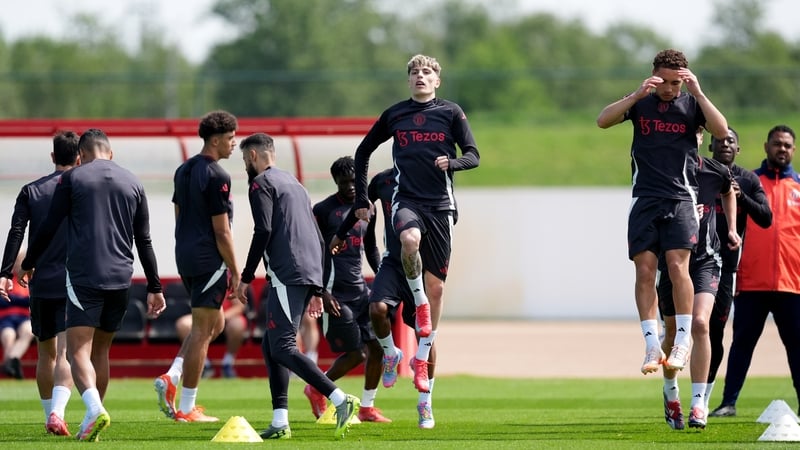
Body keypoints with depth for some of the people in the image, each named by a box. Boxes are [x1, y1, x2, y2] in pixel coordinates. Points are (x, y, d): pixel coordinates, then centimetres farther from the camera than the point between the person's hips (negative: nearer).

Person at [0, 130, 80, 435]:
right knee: (65, 353, -8)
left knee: (46, 352, 17)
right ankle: (57, 412, -29)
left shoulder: (31, 191, 5)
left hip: (41, 284, 2)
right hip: (73, 283, -2)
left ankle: (49, 415, 26)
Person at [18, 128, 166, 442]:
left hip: (83, 277, -4)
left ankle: (95, 409, -33)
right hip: (121, 280, 4)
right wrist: (154, 288, 19)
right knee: (100, 350, 17)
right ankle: (91, 425, 19)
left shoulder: (72, 178, 2)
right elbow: (144, 241, 14)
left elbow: (49, 227, 2)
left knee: (78, 351, -8)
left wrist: (28, 264, 16)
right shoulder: (133, 184, 13)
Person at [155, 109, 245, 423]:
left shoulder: (184, 171, 13)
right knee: (202, 331, -2)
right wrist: (236, 275, -10)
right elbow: (222, 231, -15)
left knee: (215, 323, 20)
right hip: (209, 259, -9)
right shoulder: (216, 177, -15)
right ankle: (186, 408, 0)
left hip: (185, 256, 9)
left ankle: (170, 378, 5)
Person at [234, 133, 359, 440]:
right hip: (309, 275, 9)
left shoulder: (262, 184, 1)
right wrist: (316, 290, 27)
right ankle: (280, 423, 3)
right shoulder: (294, 184, 27)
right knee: (270, 346, 12)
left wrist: (246, 277, -7)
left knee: (282, 347, -12)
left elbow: (263, 231, -13)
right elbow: (318, 239, 26)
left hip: (287, 275, -9)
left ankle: (341, 400, -25)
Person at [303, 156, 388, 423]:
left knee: (377, 346, 0)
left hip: (360, 289, 7)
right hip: (336, 294, -7)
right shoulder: (324, 210, -7)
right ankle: (317, 389, 18)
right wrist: (322, 292, -15)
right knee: (354, 353, -7)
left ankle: (367, 407, 14)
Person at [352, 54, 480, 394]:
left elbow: (473, 156, 3)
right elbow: (363, 152, 20)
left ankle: (423, 359, 11)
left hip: (440, 204, 1)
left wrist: (452, 162, -20)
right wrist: (361, 198, 14)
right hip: (406, 200, -1)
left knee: (436, 285, 0)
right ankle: (419, 303, -12)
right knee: (410, 239, -36)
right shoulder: (394, 115, 10)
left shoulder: (451, 112, 6)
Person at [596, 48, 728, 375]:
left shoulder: (691, 104, 6)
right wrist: (637, 95, -15)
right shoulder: (641, 103, 9)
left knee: (677, 265, -16)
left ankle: (682, 342, -9)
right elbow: (603, 121, -5)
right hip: (645, 199, 2)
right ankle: (652, 347, -5)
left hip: (681, 200, -2)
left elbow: (721, 131, -9)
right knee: (644, 271, -6)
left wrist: (698, 93, -13)